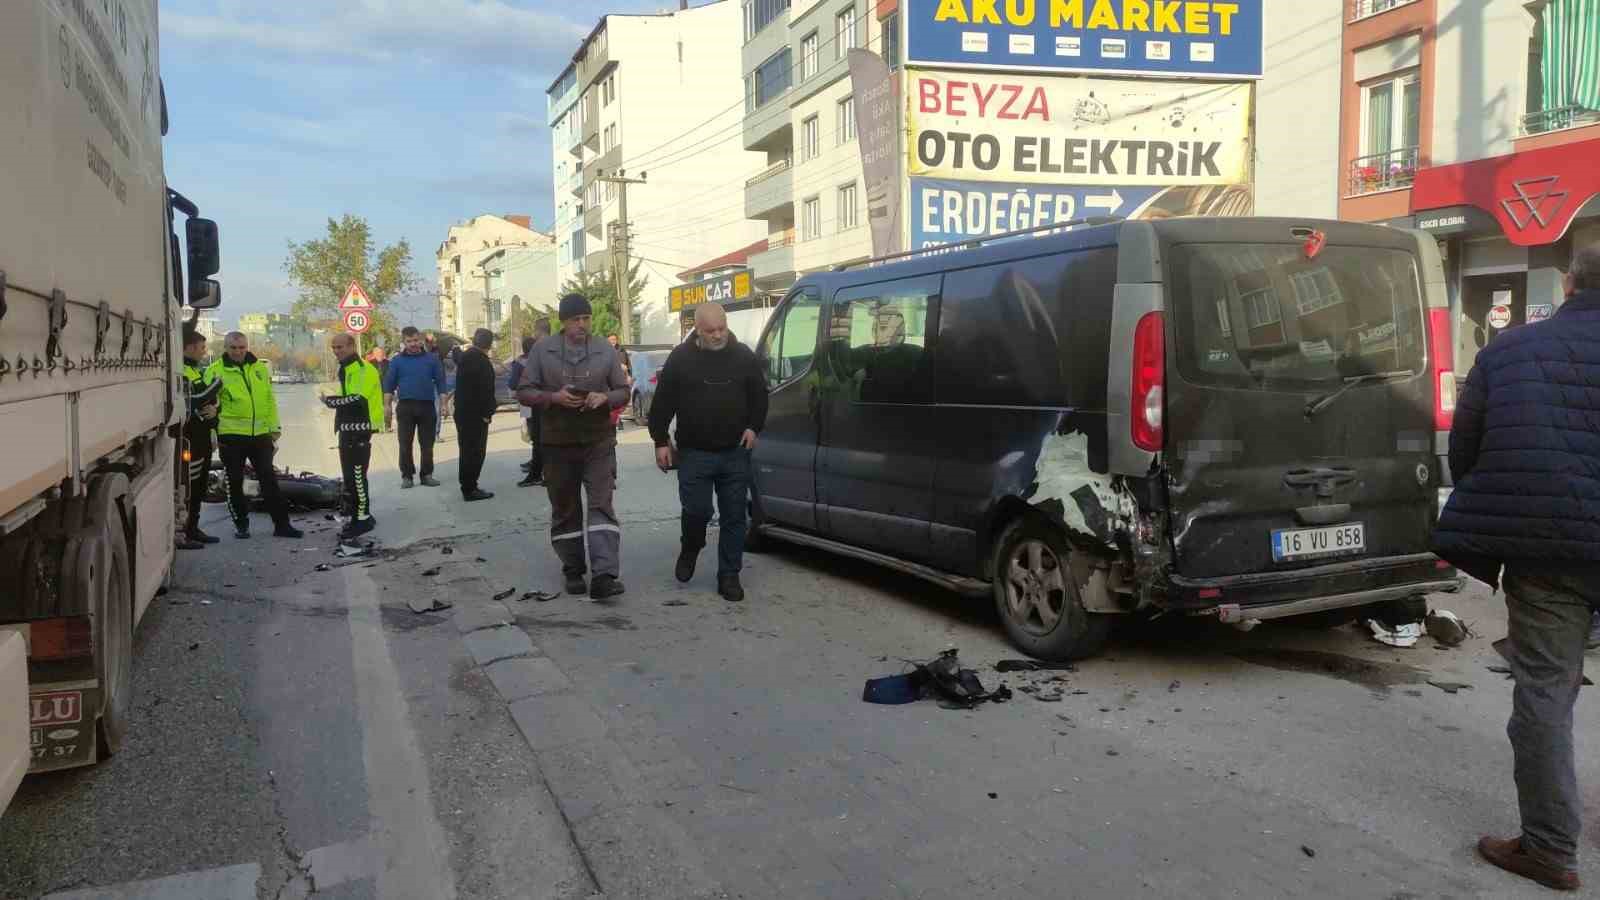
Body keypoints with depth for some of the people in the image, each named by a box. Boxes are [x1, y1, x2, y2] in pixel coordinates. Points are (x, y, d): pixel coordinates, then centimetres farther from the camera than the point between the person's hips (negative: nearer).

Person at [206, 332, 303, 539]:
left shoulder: (260, 368, 10)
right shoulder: (216, 371, -1)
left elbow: (270, 400, 14)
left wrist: (274, 428, 9)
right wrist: (212, 433, -9)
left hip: (260, 434, 3)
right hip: (231, 435, -3)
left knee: (269, 479, 5)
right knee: (234, 483, 5)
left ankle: (282, 524, 9)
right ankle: (241, 524, 18)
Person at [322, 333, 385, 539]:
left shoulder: (363, 369, -14)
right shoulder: (346, 369, 19)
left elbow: (358, 399, -24)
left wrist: (331, 401, -15)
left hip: (359, 430, -11)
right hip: (348, 429, 11)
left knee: (356, 476, -10)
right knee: (350, 476, 14)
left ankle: (362, 518, -5)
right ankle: (357, 515, 23)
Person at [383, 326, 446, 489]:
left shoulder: (431, 359, 6)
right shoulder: (397, 361, 5)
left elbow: (440, 382, 7)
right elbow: (389, 384, 6)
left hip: (427, 406, 1)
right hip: (405, 406, 0)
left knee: (427, 443, 5)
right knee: (405, 443, 1)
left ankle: (427, 474, 13)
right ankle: (407, 475, 8)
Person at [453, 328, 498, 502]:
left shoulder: (464, 357, 11)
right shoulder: (482, 361, -17)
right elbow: (486, 389, -20)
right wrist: (487, 413, -16)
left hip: (462, 411, 9)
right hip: (476, 414, -9)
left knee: (466, 450, 16)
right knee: (475, 452, -3)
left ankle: (467, 487, 24)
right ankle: (470, 489, -1)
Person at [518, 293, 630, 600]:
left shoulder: (606, 352, 3)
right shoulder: (543, 351, 0)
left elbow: (623, 391, 7)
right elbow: (524, 392, 0)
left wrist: (605, 397, -15)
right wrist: (553, 397, -18)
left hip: (598, 442, 0)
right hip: (558, 444, 1)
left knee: (602, 505, -10)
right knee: (565, 510, 10)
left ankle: (604, 575, -15)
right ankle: (573, 570, 24)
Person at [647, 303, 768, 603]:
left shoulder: (744, 356, 3)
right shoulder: (680, 358, -2)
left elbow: (759, 397, 12)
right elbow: (663, 402, 1)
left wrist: (754, 427, -1)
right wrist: (661, 440, -1)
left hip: (735, 453, 2)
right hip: (694, 452, -2)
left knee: (734, 516, 4)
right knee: (697, 510, -5)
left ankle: (729, 576, 15)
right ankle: (690, 548, 28)